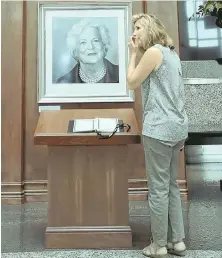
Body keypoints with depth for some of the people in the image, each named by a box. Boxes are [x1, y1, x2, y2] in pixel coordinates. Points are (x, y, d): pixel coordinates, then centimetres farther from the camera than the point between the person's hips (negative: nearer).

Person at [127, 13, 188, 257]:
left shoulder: (154, 52, -9)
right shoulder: (171, 53, 18)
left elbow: (132, 83, -2)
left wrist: (133, 54, 3)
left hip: (159, 128, -9)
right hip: (177, 126, 10)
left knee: (158, 188, 0)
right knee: (171, 185, 15)